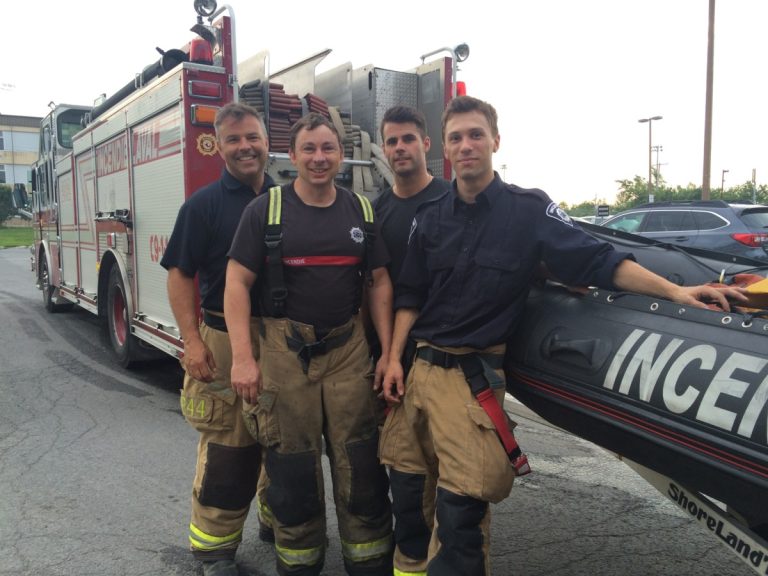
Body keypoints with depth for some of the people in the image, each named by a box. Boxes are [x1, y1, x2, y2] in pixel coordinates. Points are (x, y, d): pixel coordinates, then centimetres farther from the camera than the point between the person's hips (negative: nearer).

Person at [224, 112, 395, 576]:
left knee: (362, 467, 7)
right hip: (285, 351, -2)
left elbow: (379, 282, 9)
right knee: (292, 468, 9)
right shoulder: (266, 210, -2)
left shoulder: (362, 210, 7)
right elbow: (237, 283, -4)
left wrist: (388, 351, 3)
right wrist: (243, 358, -13)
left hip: (350, 350, 2)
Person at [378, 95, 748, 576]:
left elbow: (598, 261, -8)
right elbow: (410, 297, 12)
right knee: (407, 487, 15)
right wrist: (394, 359, 5)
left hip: (472, 377, -5)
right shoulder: (430, 218, 9)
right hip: (419, 367, 5)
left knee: (460, 507, -4)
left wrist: (674, 291, -18)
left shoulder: (529, 210, -4)